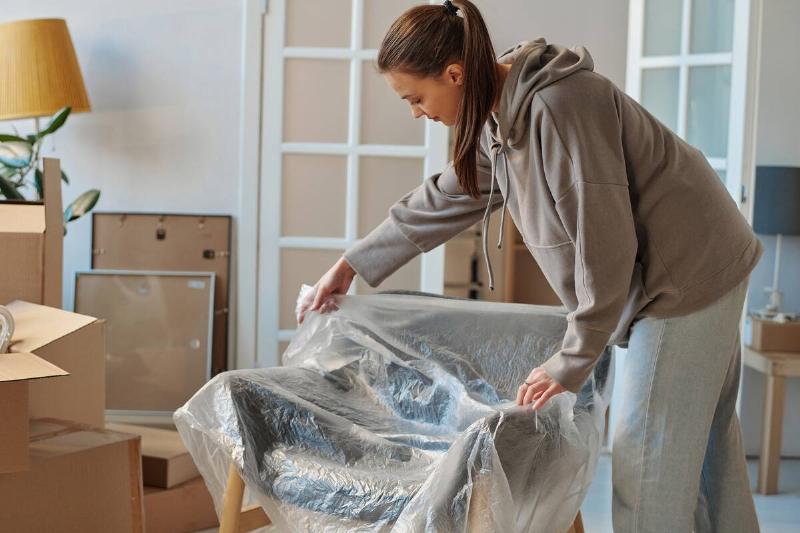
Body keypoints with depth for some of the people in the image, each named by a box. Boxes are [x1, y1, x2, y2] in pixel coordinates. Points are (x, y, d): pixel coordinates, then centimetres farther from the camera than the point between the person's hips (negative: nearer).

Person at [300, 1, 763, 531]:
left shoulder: (560, 106, -26)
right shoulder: (500, 116, 4)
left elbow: (603, 242, -26)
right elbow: (445, 198, 18)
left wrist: (573, 360, -19)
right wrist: (354, 263, 23)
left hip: (688, 274, -9)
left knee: (649, 457, -4)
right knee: (706, 446, 16)